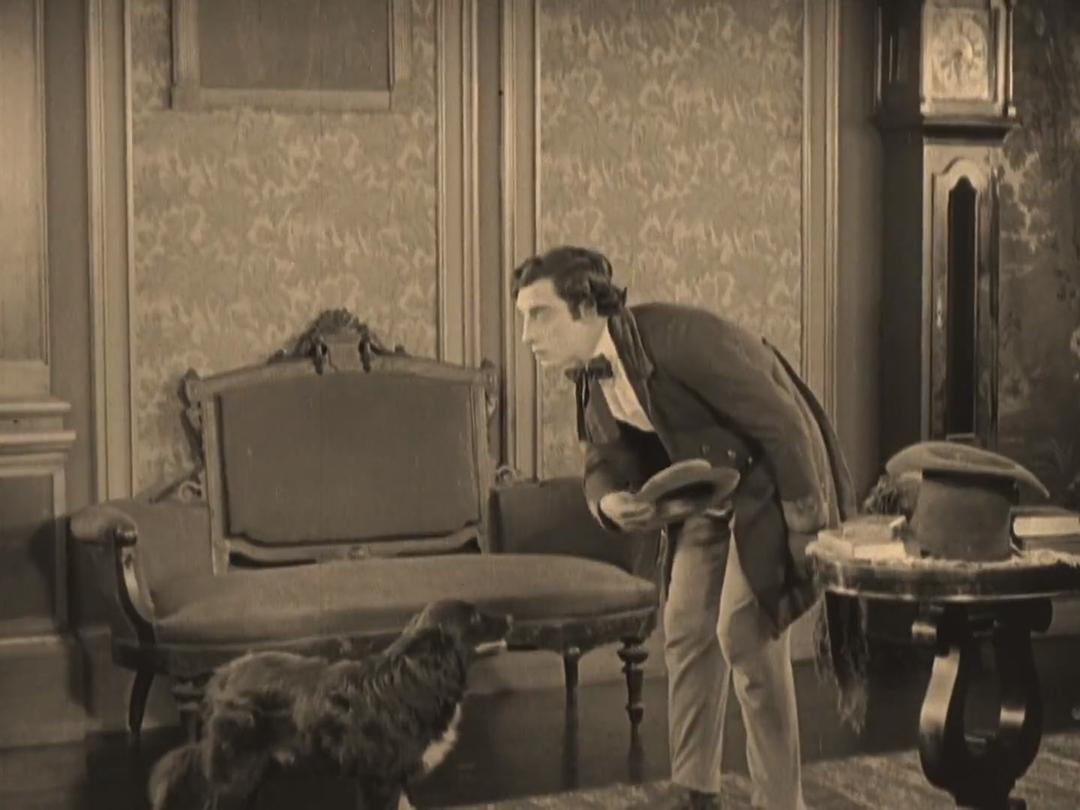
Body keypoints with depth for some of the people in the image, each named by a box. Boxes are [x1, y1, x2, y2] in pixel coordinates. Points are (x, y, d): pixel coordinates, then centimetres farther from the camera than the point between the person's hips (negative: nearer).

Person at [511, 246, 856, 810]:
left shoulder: (680, 338, -29)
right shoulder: (590, 373, -4)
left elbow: (784, 423, -25)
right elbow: (605, 462, 5)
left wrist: (808, 528, -21)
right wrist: (609, 501, -19)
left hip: (768, 487, -8)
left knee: (744, 636, -12)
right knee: (685, 633, 7)